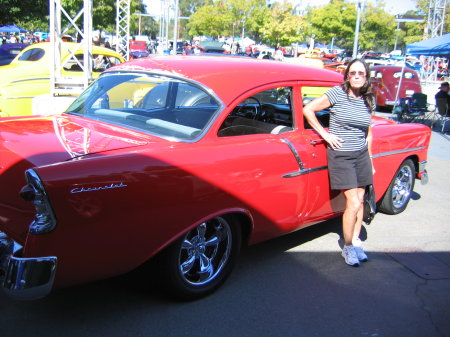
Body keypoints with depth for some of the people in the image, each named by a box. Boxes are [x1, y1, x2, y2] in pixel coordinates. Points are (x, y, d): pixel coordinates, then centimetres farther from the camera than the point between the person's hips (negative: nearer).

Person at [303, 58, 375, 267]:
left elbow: (368, 132, 16)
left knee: (360, 200, 9)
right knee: (353, 203, -8)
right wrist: (325, 134, -10)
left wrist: (370, 159, 18)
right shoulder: (337, 94, -10)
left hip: (361, 155, 6)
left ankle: (355, 241, 25)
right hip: (340, 155, -5)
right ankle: (348, 247, 9)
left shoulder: (368, 101, 6)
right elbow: (308, 110, -10)